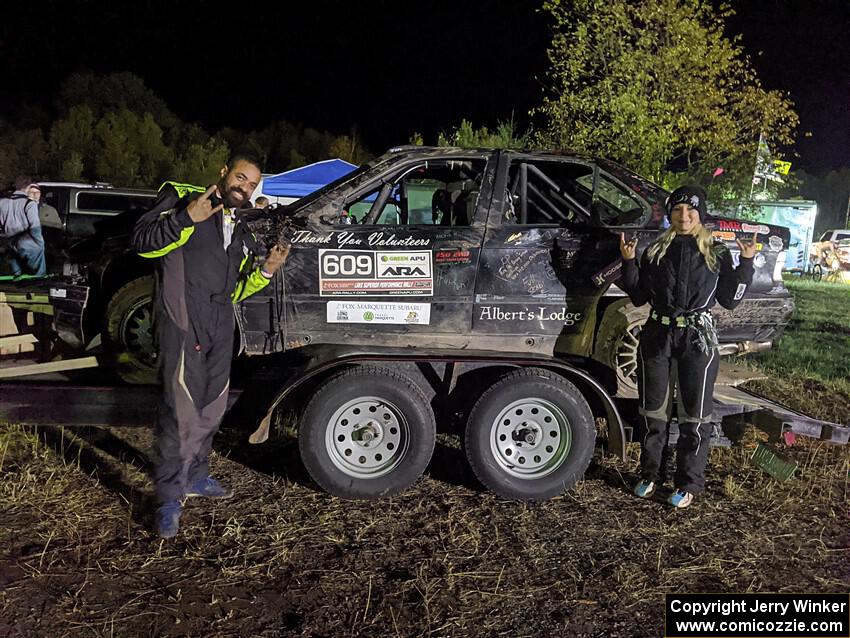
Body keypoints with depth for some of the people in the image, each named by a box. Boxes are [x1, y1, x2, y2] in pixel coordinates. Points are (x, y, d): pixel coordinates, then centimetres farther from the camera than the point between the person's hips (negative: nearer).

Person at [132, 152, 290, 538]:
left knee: (212, 407, 14)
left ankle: (195, 476, 32)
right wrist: (184, 218, -22)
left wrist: (266, 270, 4)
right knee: (181, 409, -11)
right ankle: (169, 497, 0)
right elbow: (142, 241, -9)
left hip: (220, 325, 8)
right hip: (182, 320, -7)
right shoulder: (182, 198, 2)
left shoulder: (241, 233, 22)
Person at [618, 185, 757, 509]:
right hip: (657, 335, 2)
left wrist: (746, 263, -8)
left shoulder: (716, 252, 4)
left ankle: (689, 483, 15)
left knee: (694, 413, 3)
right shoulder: (655, 251, 8)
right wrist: (628, 263, -4)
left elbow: (729, 300, 0)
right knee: (653, 409, 10)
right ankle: (650, 473, 25)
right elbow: (639, 297, 6)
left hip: (698, 338, -2)